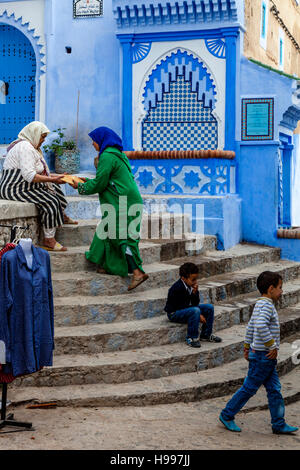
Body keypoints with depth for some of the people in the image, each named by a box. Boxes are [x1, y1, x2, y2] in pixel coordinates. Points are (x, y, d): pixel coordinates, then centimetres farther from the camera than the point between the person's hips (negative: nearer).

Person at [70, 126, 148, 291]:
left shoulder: (107, 156, -12)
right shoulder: (117, 154, 18)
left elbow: (99, 184, -11)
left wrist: (81, 187, 4)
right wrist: (87, 181, 27)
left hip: (121, 203, -10)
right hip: (127, 201, 10)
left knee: (121, 236, -9)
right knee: (109, 232, 16)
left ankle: (137, 272, -14)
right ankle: (107, 265, 22)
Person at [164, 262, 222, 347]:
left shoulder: (192, 286, -1)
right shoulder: (177, 288, -26)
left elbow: (195, 304, 2)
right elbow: (181, 307, -23)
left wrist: (195, 293, -19)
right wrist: (199, 315, -22)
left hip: (186, 308, 9)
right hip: (174, 313, -9)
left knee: (209, 307, 2)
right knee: (195, 311, -34)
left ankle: (206, 335, 11)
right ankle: (191, 338, -23)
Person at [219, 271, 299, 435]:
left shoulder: (260, 304, 13)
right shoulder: (267, 305, -18)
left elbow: (251, 326, 19)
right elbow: (261, 326, -33)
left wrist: (247, 346, 23)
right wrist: (273, 345, -26)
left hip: (267, 358, 10)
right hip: (263, 356, -10)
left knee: (274, 390, 10)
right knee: (249, 388, 0)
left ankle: (279, 424, 14)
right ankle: (227, 416, 11)